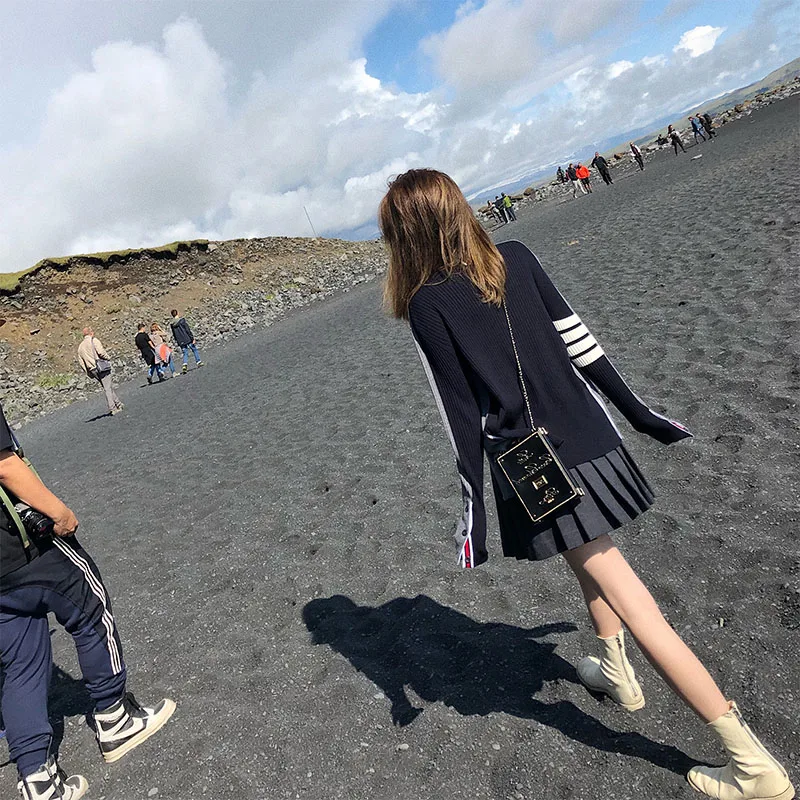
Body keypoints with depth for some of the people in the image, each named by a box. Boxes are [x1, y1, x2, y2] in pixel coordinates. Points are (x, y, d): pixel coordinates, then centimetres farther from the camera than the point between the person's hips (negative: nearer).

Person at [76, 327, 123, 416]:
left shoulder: (80, 346, 16)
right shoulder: (93, 340, -4)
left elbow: (81, 361, 14)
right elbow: (101, 352, -18)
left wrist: (89, 372, 18)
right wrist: (108, 359, 0)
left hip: (92, 370, 7)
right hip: (102, 367, -7)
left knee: (110, 386, 15)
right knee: (108, 388, -4)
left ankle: (118, 403, 18)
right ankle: (112, 408, -4)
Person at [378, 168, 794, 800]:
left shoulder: (426, 306, -11)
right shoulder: (517, 258, 2)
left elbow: (462, 413, -13)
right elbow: (579, 340, 4)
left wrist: (473, 504, -6)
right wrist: (637, 411, 11)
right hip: (589, 439, 7)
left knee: (629, 601, 2)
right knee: (593, 558, 31)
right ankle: (616, 670, 50)